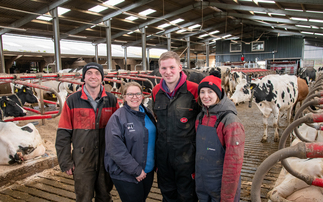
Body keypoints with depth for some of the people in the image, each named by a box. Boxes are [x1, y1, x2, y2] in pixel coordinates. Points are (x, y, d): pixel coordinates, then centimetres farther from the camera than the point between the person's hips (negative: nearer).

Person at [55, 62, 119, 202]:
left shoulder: (111, 100, 0)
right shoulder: (72, 101, -6)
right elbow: (63, 133, -3)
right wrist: (65, 161, -5)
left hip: (106, 159, 2)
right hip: (82, 161, -2)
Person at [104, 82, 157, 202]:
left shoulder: (147, 114, 6)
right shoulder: (118, 117, -15)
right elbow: (115, 149, -21)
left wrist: (155, 164, 6)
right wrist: (136, 170, -19)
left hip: (148, 172, 6)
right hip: (125, 175, -6)